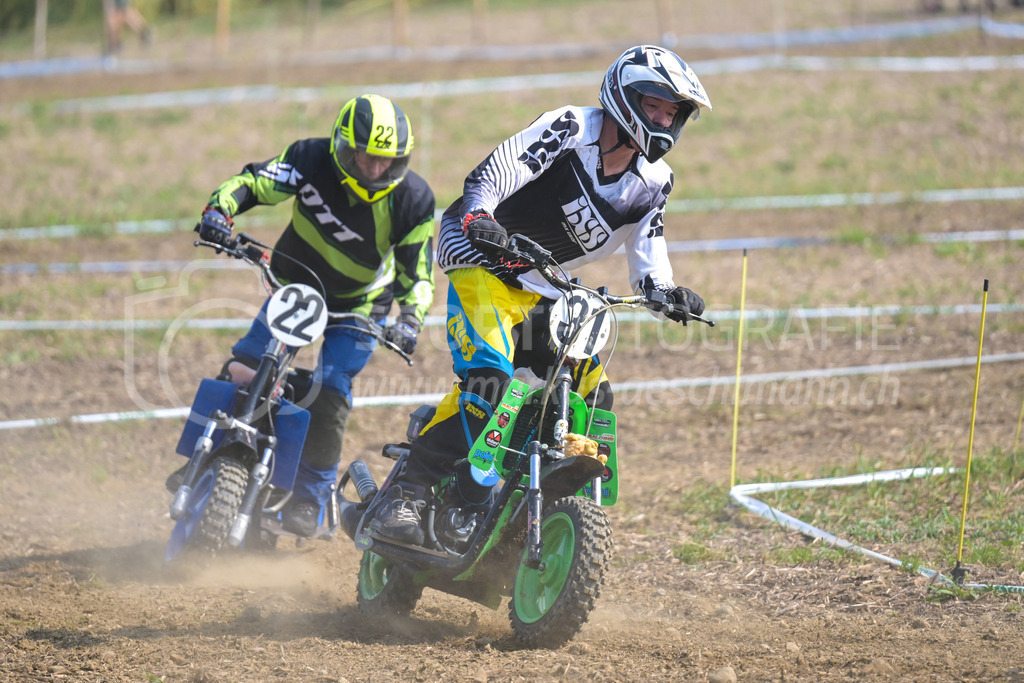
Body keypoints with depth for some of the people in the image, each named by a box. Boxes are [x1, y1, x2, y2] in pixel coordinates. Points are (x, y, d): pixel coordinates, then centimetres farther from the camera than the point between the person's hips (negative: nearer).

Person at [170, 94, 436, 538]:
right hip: (296, 283, 2)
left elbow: (417, 272, -14)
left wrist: (411, 317, -31)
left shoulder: (412, 198, -20)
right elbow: (255, 181, -21)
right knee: (241, 370, -11)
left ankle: (309, 497, -3)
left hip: (359, 303, -1)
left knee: (330, 394, -17)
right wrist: (221, 207, -42)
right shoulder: (313, 160, -22)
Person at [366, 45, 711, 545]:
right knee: (489, 377, -28)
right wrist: (480, 218, -43)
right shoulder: (569, 130, -14)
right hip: (484, 265, -7)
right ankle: (404, 495, -29)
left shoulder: (652, 184, 5)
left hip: (549, 290, 8)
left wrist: (666, 293, -18)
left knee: (592, 394, -1)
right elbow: (491, 175, -24)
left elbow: (647, 260, 4)